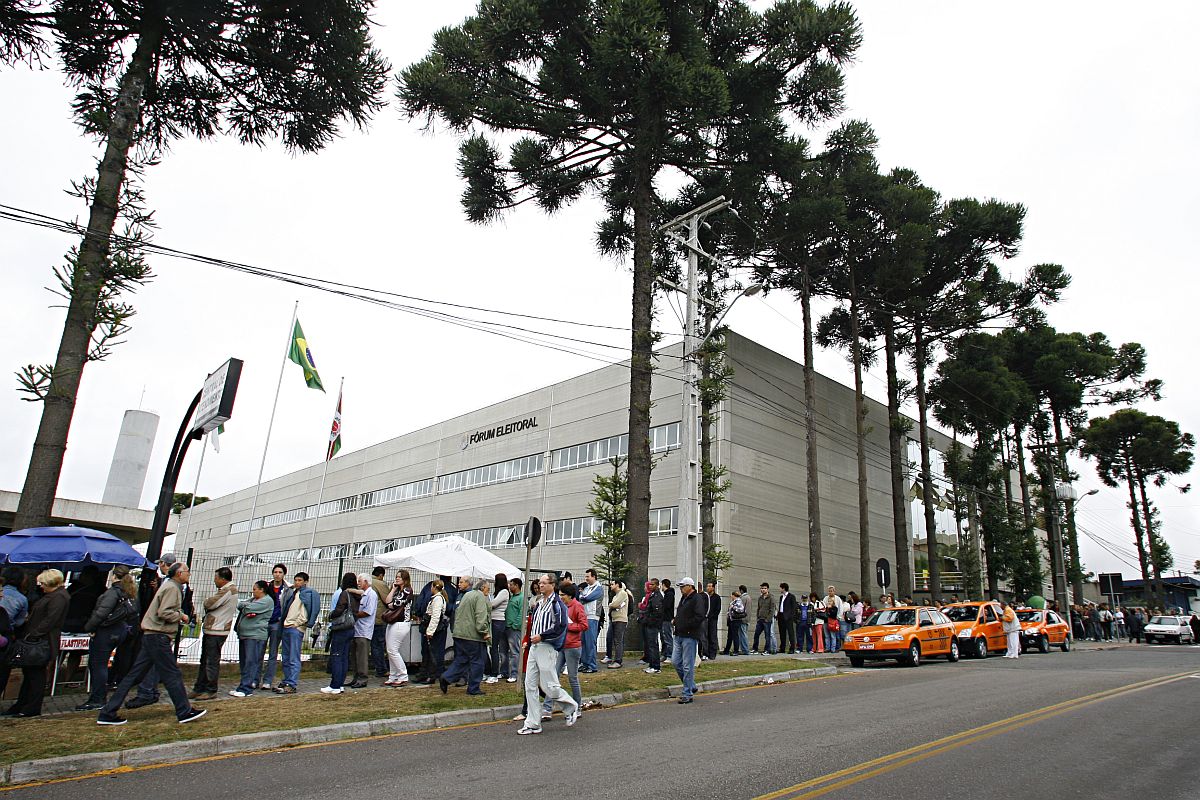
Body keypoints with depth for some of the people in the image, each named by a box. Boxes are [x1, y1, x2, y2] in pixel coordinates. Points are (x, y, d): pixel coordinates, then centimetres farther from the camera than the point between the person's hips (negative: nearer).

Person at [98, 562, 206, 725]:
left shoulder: (170, 586, 19)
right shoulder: (172, 588, -13)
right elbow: (164, 613, -23)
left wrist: (179, 617, 9)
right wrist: (181, 616, -8)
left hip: (150, 636, 10)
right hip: (158, 636, -10)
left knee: (135, 675, 11)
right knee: (173, 675, -4)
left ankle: (107, 713, 13)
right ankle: (185, 712, 2)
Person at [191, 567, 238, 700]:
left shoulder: (228, 590, -17)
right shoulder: (228, 589, 17)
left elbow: (210, 604, -21)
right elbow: (209, 605, 17)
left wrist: (205, 601, -1)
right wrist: (208, 603, -3)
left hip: (216, 631, -10)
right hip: (211, 630, 10)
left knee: (212, 662, -2)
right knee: (204, 661, 16)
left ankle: (211, 691, 6)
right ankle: (199, 689, 23)